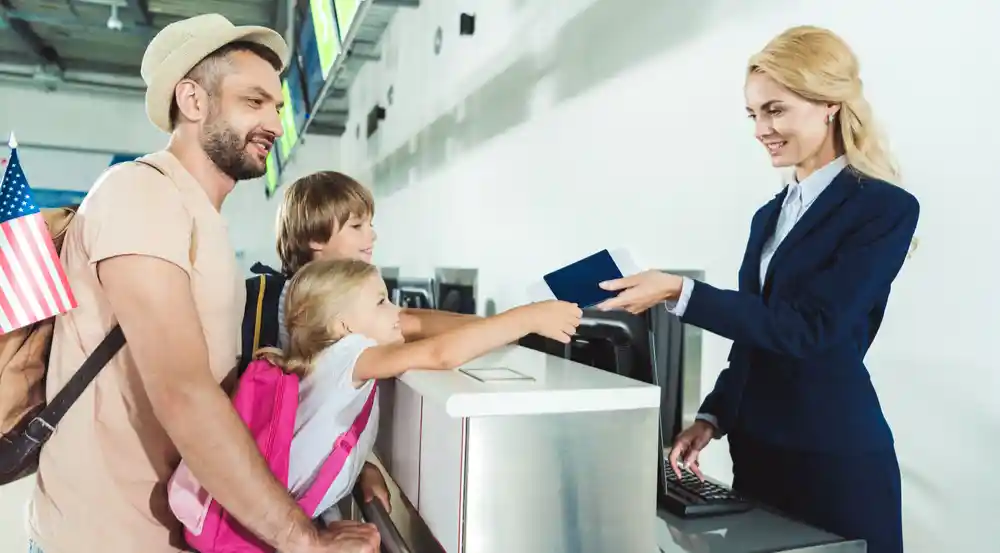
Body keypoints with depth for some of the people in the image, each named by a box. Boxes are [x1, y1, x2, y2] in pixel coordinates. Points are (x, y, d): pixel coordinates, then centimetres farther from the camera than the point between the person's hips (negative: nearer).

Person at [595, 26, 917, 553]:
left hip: (835, 460, -6)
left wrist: (679, 292, -24)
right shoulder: (770, 214, 11)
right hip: (757, 448, 6)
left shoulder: (885, 209, -10)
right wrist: (713, 417, 6)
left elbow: (807, 327, -20)